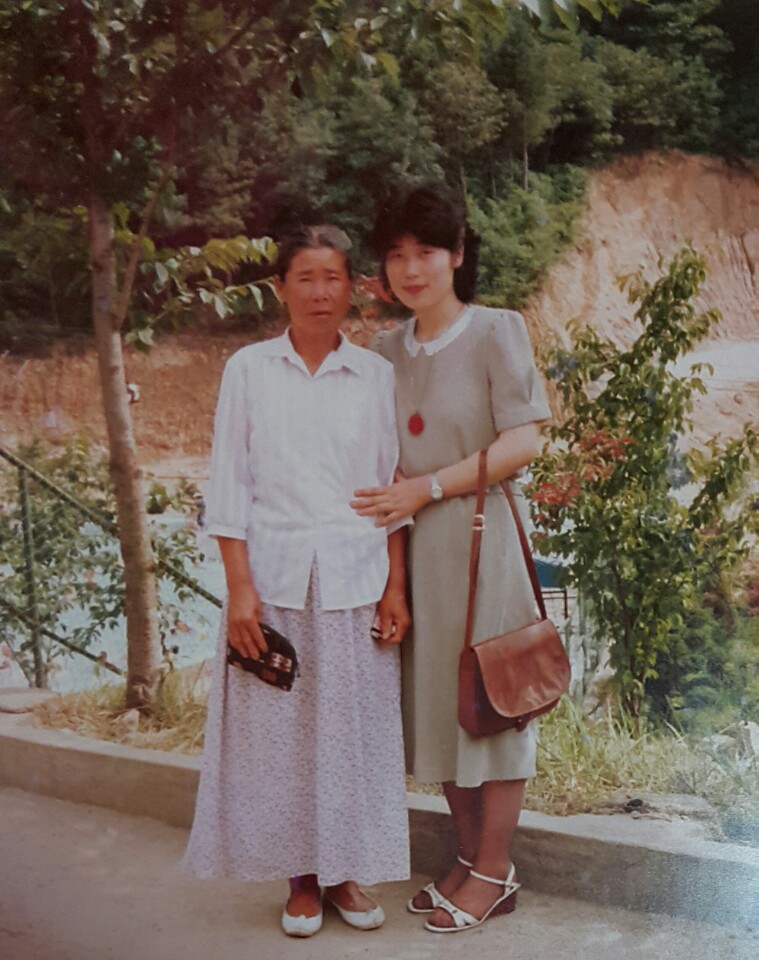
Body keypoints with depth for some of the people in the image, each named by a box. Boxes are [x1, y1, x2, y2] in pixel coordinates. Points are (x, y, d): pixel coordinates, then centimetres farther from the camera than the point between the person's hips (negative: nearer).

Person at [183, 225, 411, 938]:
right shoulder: (249, 370, 2)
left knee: (353, 727, 6)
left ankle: (346, 873, 21)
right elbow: (230, 485, 1)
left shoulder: (375, 375, 5)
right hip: (275, 577, -1)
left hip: (356, 578, 1)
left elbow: (392, 487, 6)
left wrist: (396, 586, 1)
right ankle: (301, 879, 20)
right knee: (280, 731, 4)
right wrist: (239, 586, -6)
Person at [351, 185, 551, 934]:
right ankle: (469, 857, 26)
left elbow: (522, 442, -12)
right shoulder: (386, 349, 10)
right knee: (435, 699, 10)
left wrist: (428, 487, -15)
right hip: (413, 542, 5)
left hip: (477, 535, -5)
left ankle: (494, 874, 15)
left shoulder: (495, 332, -5)